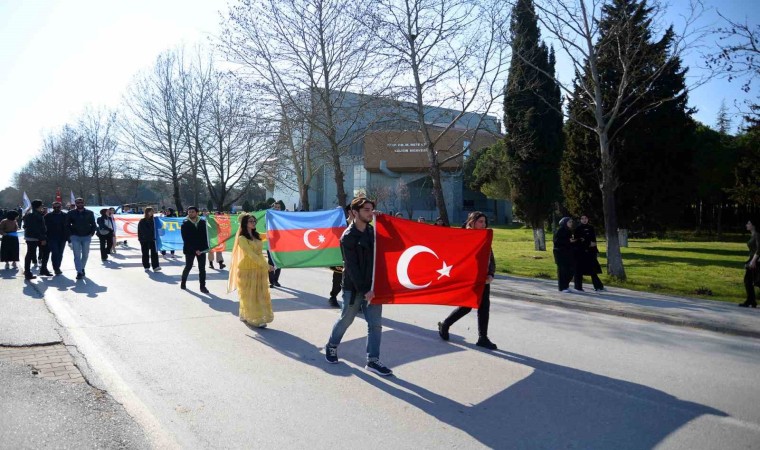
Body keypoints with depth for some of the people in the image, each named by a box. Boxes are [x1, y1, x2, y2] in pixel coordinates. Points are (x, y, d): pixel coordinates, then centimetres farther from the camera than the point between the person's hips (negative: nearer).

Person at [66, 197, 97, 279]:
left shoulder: (89, 213, 5)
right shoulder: (70, 213, 2)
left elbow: (93, 224, 10)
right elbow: (67, 225, 6)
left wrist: (92, 233, -2)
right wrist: (70, 235, -3)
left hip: (86, 237, 2)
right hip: (75, 236, -2)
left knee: (85, 254, 9)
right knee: (77, 255, -8)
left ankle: (82, 268, 29)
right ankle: (79, 272, -10)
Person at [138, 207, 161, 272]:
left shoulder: (152, 220, 7)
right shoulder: (142, 221, -4)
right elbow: (139, 231, -5)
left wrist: (154, 237, 7)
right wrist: (140, 239, -10)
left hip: (151, 239, 3)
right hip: (144, 240, -3)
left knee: (154, 252, -7)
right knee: (145, 254, 6)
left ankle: (155, 267, -11)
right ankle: (146, 266, 17)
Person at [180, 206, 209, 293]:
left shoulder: (202, 222, 4)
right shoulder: (185, 224, -4)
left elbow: (206, 235, 6)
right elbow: (186, 239, -9)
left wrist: (206, 247, -4)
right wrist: (194, 250, -16)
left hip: (201, 249, 2)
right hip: (190, 249, -2)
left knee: (202, 268, 0)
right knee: (188, 267, 8)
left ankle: (202, 286, 6)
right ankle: (183, 282, 31)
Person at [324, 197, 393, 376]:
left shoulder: (372, 231, 5)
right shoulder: (348, 237, -12)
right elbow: (352, 267, -16)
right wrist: (364, 290, -18)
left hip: (372, 286, 5)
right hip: (354, 288, -5)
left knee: (375, 324, 2)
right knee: (346, 320, 12)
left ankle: (372, 361, 11)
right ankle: (331, 346, 36)